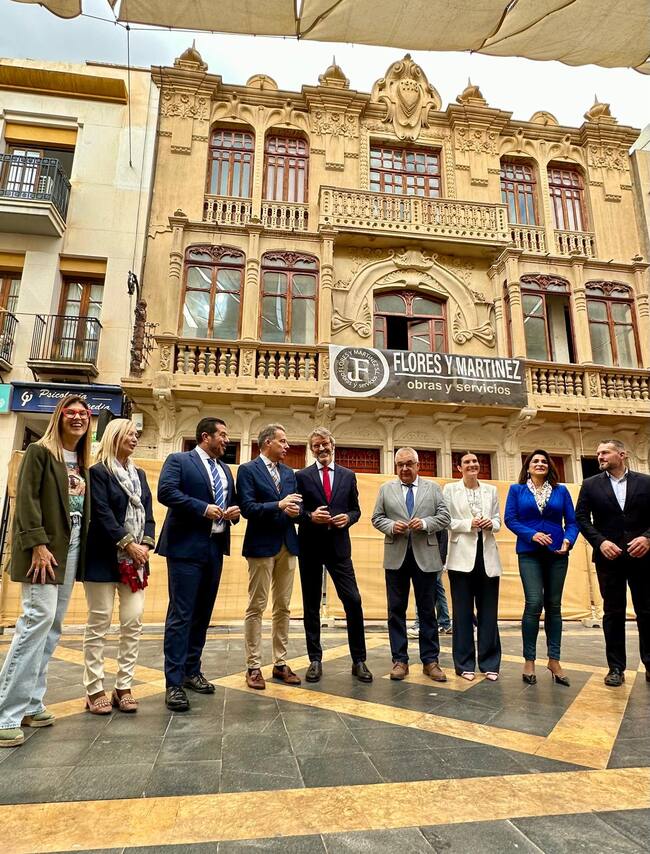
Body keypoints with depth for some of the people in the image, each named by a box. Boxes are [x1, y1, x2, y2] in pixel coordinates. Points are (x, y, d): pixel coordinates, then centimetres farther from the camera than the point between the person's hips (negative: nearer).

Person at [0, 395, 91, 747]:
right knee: (39, 617, -12)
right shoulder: (40, 451, -4)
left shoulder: (82, 461, 15)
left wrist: (82, 549, 8)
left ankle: (30, 702, 19)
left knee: (52, 625, 8)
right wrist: (37, 544, -19)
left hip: (71, 549, 7)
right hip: (44, 548, -7)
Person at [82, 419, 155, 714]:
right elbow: (102, 513, -12)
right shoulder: (98, 471, -4)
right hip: (104, 558, -5)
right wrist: (128, 544, -15)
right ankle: (94, 690, 12)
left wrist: (146, 545, -5)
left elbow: (148, 512, 10)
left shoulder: (139, 474, 15)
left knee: (133, 622, 3)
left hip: (135, 560, 6)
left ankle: (123, 687, 13)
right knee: (99, 623, 2)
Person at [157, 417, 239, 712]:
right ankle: (174, 683, 3)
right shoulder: (178, 460, -2)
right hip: (186, 547, -7)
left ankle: (192, 671, 27)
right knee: (180, 615, -5)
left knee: (202, 614, 14)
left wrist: (235, 511, 0)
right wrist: (203, 508, -20)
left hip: (215, 548, 7)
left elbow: (233, 501, 23)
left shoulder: (225, 470, 18)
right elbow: (166, 491, -17)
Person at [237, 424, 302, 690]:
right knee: (256, 607, 2)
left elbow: (295, 506, 12)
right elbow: (247, 508, -14)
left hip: (287, 545, 6)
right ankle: (253, 666, 12)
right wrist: (278, 505, -24)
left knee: (283, 607, 11)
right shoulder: (248, 470, -4)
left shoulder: (289, 473, 14)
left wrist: (295, 511, -11)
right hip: (262, 545, -6)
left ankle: (280, 663, 21)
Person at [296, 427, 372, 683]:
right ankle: (315, 660, 20)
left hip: (338, 546, 1)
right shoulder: (301, 476, 3)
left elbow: (356, 509, 12)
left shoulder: (348, 476, 9)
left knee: (353, 601, -5)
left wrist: (347, 518, -9)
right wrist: (310, 516, -17)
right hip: (309, 546, -1)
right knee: (311, 604, 8)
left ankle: (358, 660, 10)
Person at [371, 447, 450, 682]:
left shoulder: (433, 488, 8)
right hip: (396, 556, 1)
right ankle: (400, 660, 15)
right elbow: (377, 517, 7)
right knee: (396, 609, 5)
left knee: (427, 610, 6)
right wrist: (391, 526, -11)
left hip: (425, 556, -1)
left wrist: (425, 523, -14)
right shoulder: (386, 489, 9)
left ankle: (430, 660, 16)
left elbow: (444, 516, 3)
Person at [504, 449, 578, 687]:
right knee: (534, 603, -11)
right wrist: (532, 534, -16)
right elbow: (510, 519, -3)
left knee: (554, 605, 7)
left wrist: (568, 541, -13)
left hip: (557, 554, 3)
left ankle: (554, 660, 17)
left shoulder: (561, 491, 9)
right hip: (529, 554, -2)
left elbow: (572, 521, 5)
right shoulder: (517, 490, 5)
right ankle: (529, 660, 2)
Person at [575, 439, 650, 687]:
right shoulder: (590, 485, 5)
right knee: (613, 613, 5)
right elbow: (581, 518, 1)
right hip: (609, 557, 0)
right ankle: (616, 667, 13)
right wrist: (600, 542, -11)